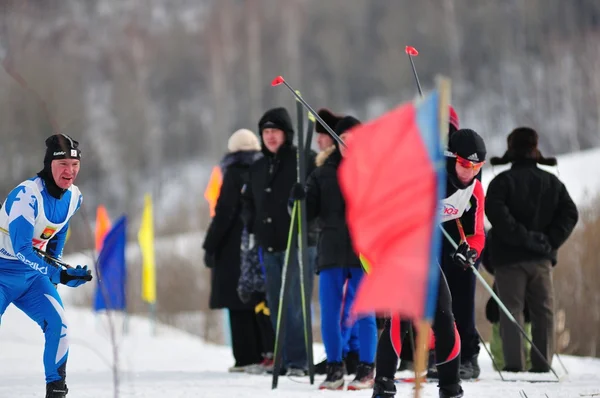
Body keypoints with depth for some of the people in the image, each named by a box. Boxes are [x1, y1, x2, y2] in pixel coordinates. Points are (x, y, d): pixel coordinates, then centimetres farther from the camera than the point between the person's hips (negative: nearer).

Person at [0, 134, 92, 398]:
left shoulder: (74, 197, -4)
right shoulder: (26, 195, -27)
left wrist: (55, 265, 20)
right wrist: (58, 274, -38)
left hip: (33, 275, 6)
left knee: (58, 324, -10)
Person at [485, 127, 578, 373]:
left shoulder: (503, 181, -3)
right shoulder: (552, 182, 11)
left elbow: (496, 211, -19)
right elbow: (570, 213, 2)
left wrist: (521, 236, -16)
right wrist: (550, 241, -3)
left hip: (510, 258, -3)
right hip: (542, 259, 3)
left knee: (511, 309, -2)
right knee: (543, 311, 7)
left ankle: (514, 363, -10)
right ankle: (542, 363, 1)